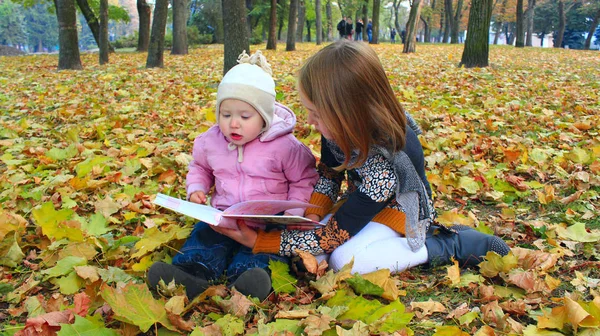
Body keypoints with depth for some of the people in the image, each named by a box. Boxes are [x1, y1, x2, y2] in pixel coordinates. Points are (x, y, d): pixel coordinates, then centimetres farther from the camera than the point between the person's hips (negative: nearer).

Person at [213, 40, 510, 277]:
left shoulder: (388, 165, -38)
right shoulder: (342, 129, -19)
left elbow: (334, 235, -30)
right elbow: (328, 173, 3)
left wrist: (260, 241, -29)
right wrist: (312, 214, -16)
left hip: (400, 211, -8)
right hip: (361, 201, 8)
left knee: (345, 258, -30)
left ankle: (454, 244, -12)